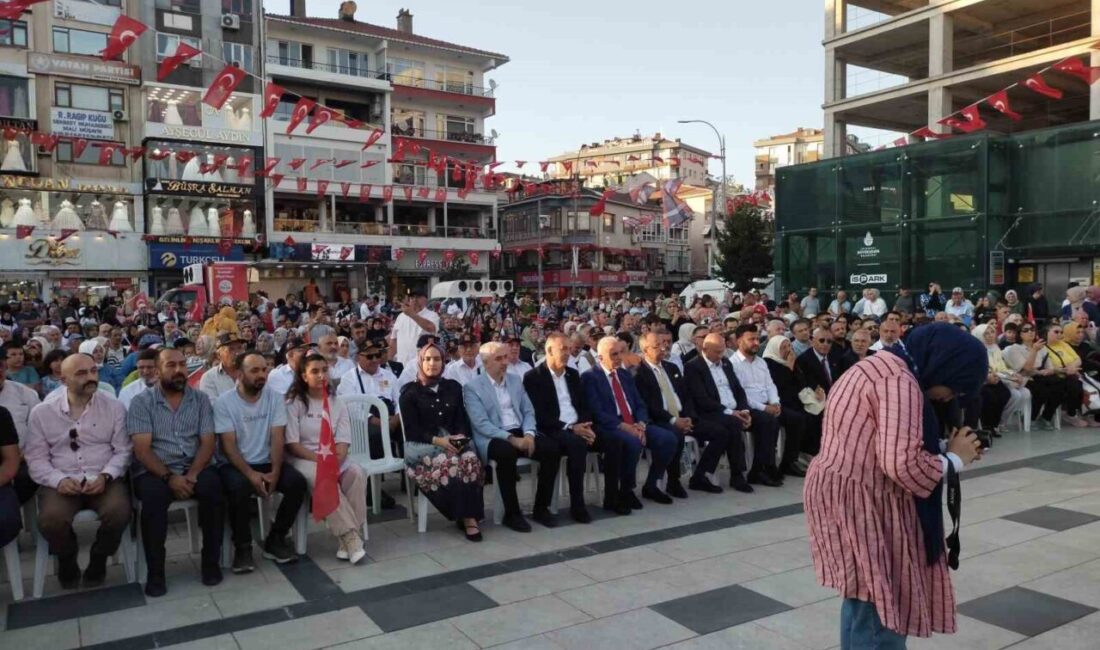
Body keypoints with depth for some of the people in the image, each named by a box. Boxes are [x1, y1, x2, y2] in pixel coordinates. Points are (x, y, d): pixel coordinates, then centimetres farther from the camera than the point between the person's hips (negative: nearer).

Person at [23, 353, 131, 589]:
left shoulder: (113, 407, 5)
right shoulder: (41, 412, 6)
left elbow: (123, 451, 3)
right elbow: (36, 458, 3)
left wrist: (105, 476, -15)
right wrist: (59, 480, -15)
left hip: (103, 480, 0)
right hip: (61, 482, 0)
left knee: (118, 512, -31)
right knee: (51, 519, -31)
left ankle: (98, 561, 2)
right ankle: (67, 562, 5)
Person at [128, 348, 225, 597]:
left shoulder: (201, 399, 7)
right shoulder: (141, 402, 0)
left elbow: (208, 443, 0)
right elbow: (142, 450, -8)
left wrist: (192, 474, -17)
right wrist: (169, 477, -21)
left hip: (194, 467, 2)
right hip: (155, 470, -1)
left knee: (213, 487, -29)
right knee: (153, 495, -34)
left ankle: (211, 561, -12)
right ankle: (155, 571, -18)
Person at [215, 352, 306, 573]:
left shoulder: (275, 398, 1)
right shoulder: (224, 403, -7)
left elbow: (277, 438, -6)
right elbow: (228, 445, -13)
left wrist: (275, 472, -21)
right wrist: (250, 473, -26)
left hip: (266, 462, 3)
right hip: (234, 464, -3)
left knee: (297, 482, -23)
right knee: (239, 486, -35)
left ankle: (275, 539, -3)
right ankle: (242, 546, -13)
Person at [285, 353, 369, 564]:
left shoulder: (337, 403, 11)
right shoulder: (294, 403, -1)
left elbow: (343, 443, 1)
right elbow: (292, 445, -8)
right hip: (303, 460, -4)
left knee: (357, 473, -28)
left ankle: (349, 538, -28)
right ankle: (351, 538, -35)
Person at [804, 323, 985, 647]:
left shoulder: (882, 366, 15)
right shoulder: (899, 380, -18)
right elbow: (903, 463, -26)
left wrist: (944, 450, 4)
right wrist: (955, 458, -9)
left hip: (841, 491, 11)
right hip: (860, 501, -11)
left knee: (864, 600, 20)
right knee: (881, 610, -1)